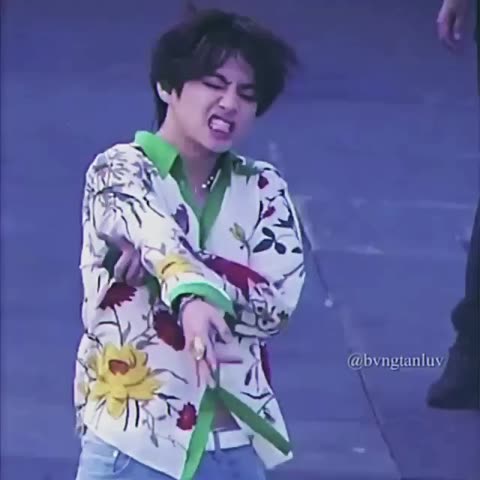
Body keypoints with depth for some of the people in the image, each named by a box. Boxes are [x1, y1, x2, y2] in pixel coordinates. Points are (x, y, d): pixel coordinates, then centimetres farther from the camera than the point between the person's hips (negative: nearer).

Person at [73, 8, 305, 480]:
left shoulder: (262, 189, 7)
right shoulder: (119, 171, -4)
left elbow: (278, 300, -8)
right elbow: (160, 239, -27)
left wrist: (160, 262, -18)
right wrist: (191, 295, -48)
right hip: (133, 442, -4)